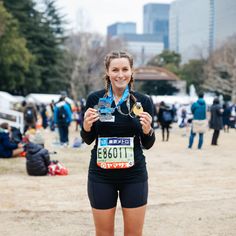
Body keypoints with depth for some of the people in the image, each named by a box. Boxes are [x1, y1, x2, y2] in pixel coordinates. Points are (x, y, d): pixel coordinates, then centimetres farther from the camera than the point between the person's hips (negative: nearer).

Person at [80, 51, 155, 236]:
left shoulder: (143, 101, -3)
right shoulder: (95, 99, -2)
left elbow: (147, 145, 3)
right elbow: (88, 140, 7)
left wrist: (147, 130, -17)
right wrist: (86, 126, -14)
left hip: (134, 175, 0)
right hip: (101, 175, 0)